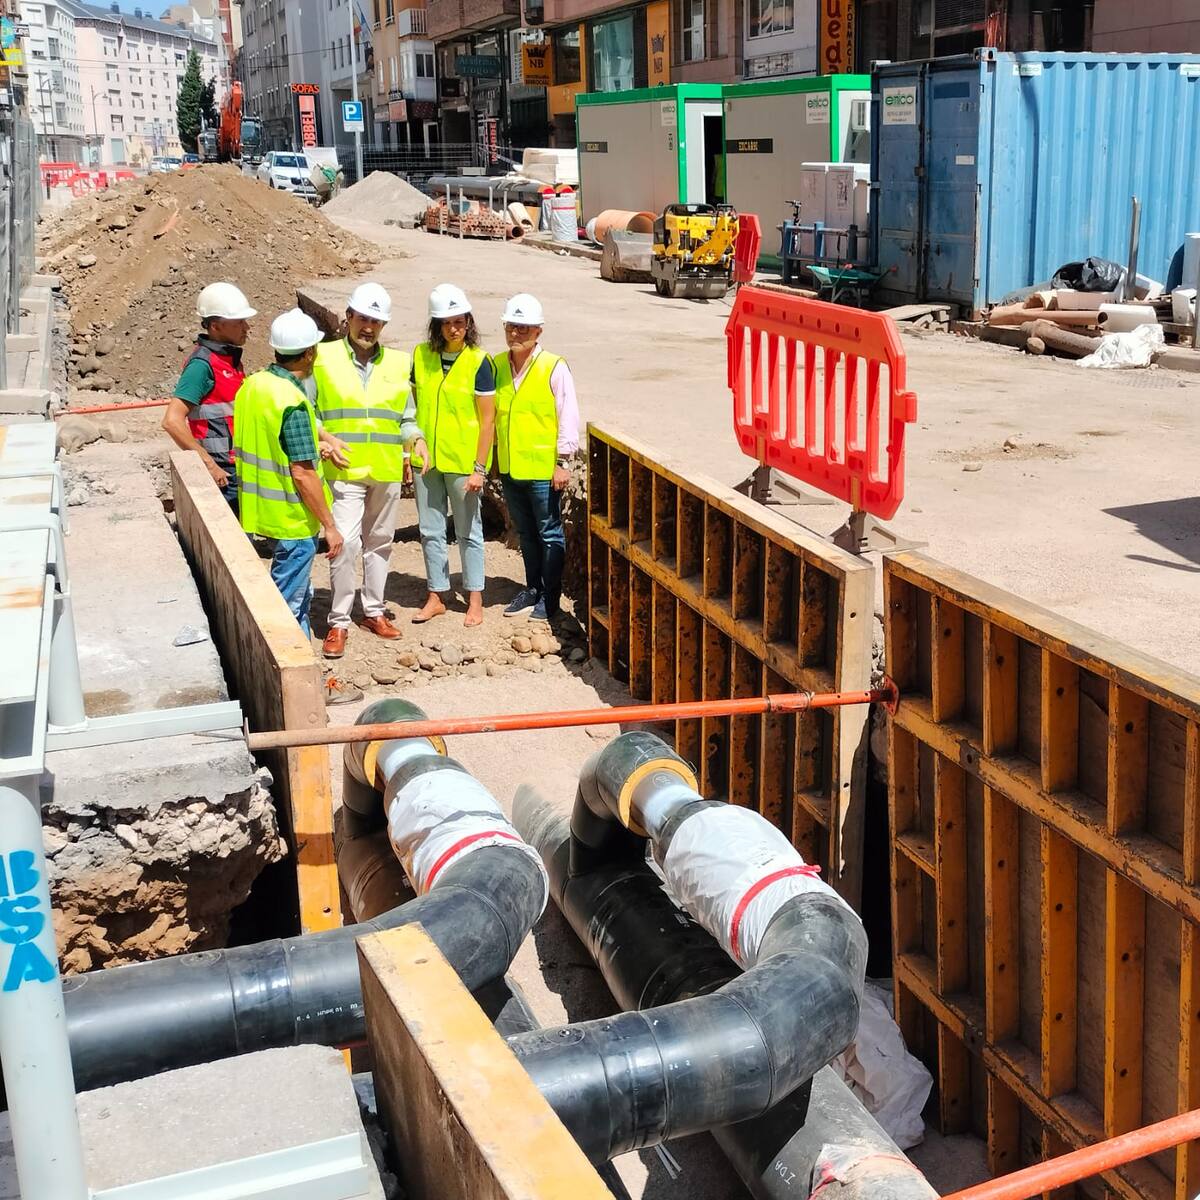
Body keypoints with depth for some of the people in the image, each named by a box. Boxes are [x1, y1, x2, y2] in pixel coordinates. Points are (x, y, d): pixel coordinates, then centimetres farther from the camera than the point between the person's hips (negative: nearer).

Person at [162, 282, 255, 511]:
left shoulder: (231, 358, 11)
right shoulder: (203, 364, -16)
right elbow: (172, 421, -24)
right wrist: (209, 465, -22)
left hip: (238, 467, 9)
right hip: (221, 472, -9)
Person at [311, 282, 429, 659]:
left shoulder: (398, 363, 8)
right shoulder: (323, 358, -1)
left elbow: (406, 417, 14)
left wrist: (416, 439, -5)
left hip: (387, 472, 4)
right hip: (343, 471, -4)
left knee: (379, 542, 14)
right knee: (345, 543, -12)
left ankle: (374, 610, 29)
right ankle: (339, 621, -1)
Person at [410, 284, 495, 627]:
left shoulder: (478, 361, -10)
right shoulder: (422, 355, 1)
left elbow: (488, 419, -9)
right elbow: (413, 405, 10)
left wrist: (479, 469, -13)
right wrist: (408, 451, 6)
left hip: (462, 461, -4)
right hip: (426, 458, 4)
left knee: (468, 532, 7)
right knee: (430, 531, 11)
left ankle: (475, 599, 19)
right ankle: (436, 595, 24)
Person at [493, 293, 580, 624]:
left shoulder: (554, 367, -9)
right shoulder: (497, 365, 5)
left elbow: (568, 417, -9)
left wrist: (563, 462, -11)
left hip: (543, 468, -5)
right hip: (509, 467, 5)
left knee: (549, 533, 4)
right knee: (526, 533, 17)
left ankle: (550, 597, 13)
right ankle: (532, 588, 30)